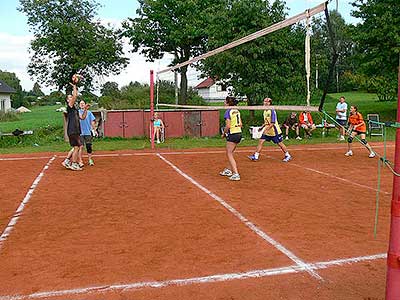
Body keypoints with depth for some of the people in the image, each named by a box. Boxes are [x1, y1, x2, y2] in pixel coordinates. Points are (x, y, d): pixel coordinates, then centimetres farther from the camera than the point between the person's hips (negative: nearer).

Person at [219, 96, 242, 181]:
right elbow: (240, 124, 14)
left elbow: (228, 126, -17)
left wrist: (223, 134, -4)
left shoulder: (228, 112, -11)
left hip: (232, 134, -8)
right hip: (239, 133, 8)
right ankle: (228, 170, 31)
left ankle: (236, 174, -11)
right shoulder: (237, 111, 12)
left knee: (229, 154, -3)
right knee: (230, 153, 21)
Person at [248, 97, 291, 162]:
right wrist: (262, 127, 11)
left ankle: (287, 156, 19)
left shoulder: (272, 111, -18)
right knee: (260, 141, -3)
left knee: (280, 143, 3)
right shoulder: (265, 111, 7)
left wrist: (266, 129, -28)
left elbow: (272, 123, -22)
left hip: (274, 131, -7)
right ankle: (255, 156, -2)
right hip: (267, 131, 7)